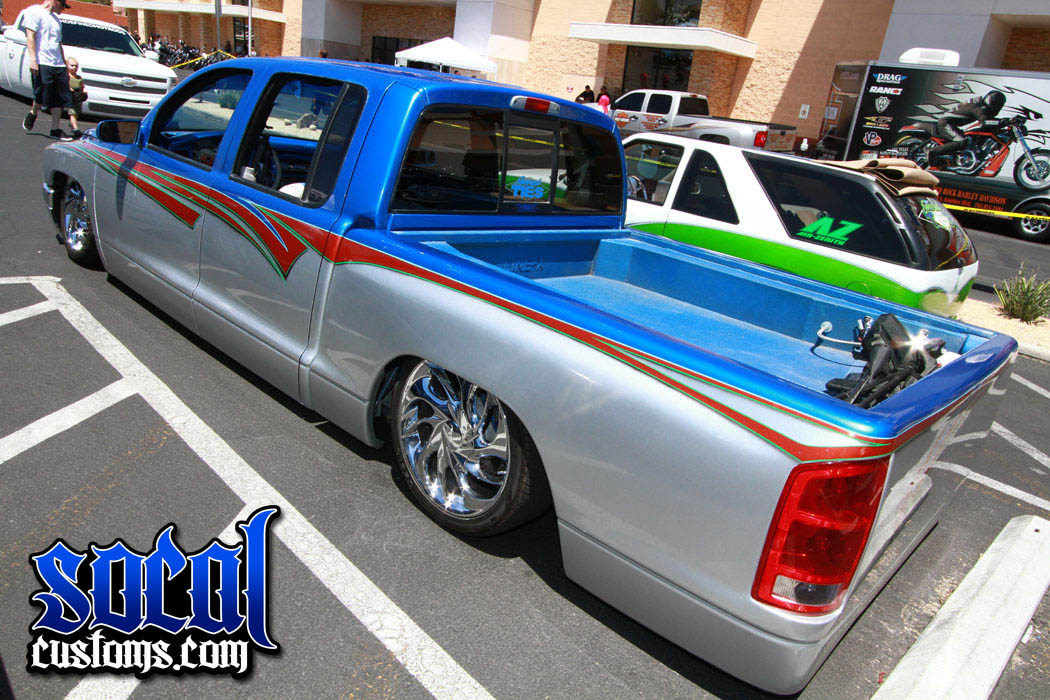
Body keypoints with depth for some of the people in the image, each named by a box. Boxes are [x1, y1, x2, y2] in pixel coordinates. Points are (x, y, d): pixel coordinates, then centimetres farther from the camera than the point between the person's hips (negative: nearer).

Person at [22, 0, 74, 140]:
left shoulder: (56, 19, 24)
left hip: (58, 64, 7)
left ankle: (56, 130, 3)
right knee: (42, 95, -9)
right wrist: (33, 59, -18)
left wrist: (65, 66, 21)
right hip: (41, 63, -7)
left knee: (59, 99, 0)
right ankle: (32, 114, 19)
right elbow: (30, 37, -9)